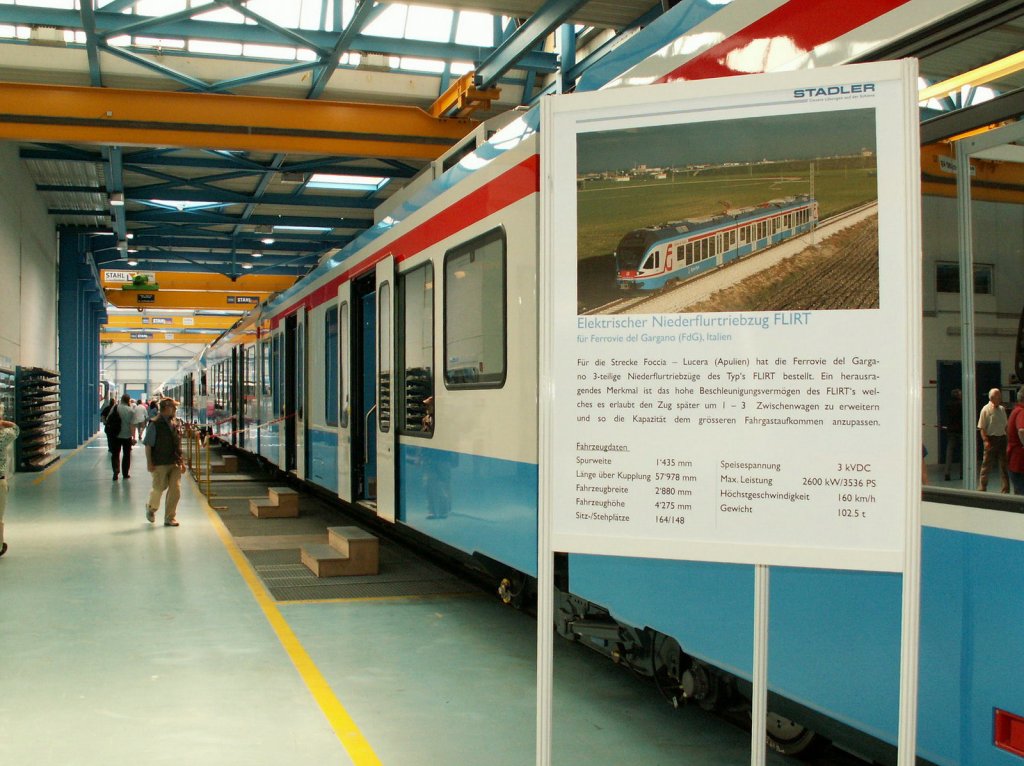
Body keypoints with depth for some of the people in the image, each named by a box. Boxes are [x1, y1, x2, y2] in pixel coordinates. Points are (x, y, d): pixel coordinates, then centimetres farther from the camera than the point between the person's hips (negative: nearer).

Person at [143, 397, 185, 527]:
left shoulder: (175, 423, 10)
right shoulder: (155, 424, -9)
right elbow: (148, 445, -9)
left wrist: (181, 460, 15)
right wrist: (149, 463, -13)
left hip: (175, 463, 5)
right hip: (160, 464, -5)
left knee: (175, 490, -1)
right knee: (159, 489, 4)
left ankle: (170, 518, 9)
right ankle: (151, 508, 36)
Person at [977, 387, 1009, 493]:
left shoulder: (1002, 409, 11)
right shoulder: (986, 410, -8)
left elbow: (1005, 426, 18)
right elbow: (982, 428, -11)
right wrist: (986, 441, -19)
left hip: (1002, 438, 6)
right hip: (991, 439, -6)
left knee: (1004, 464, 8)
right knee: (987, 465, -1)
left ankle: (1005, 490, 16)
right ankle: (982, 489, 6)